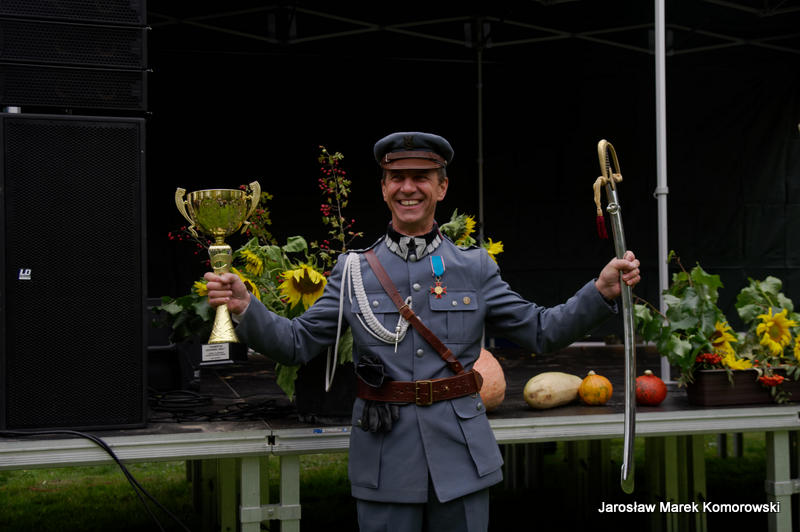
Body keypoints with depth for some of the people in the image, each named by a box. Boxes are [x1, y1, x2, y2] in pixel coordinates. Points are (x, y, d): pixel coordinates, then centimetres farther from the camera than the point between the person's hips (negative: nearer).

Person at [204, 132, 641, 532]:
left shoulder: (475, 268, 5)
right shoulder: (354, 271, 3)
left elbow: (542, 332, 7)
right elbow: (296, 344, 3)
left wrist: (601, 291, -6)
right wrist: (244, 308, -13)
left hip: (461, 458, 1)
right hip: (386, 461, -1)